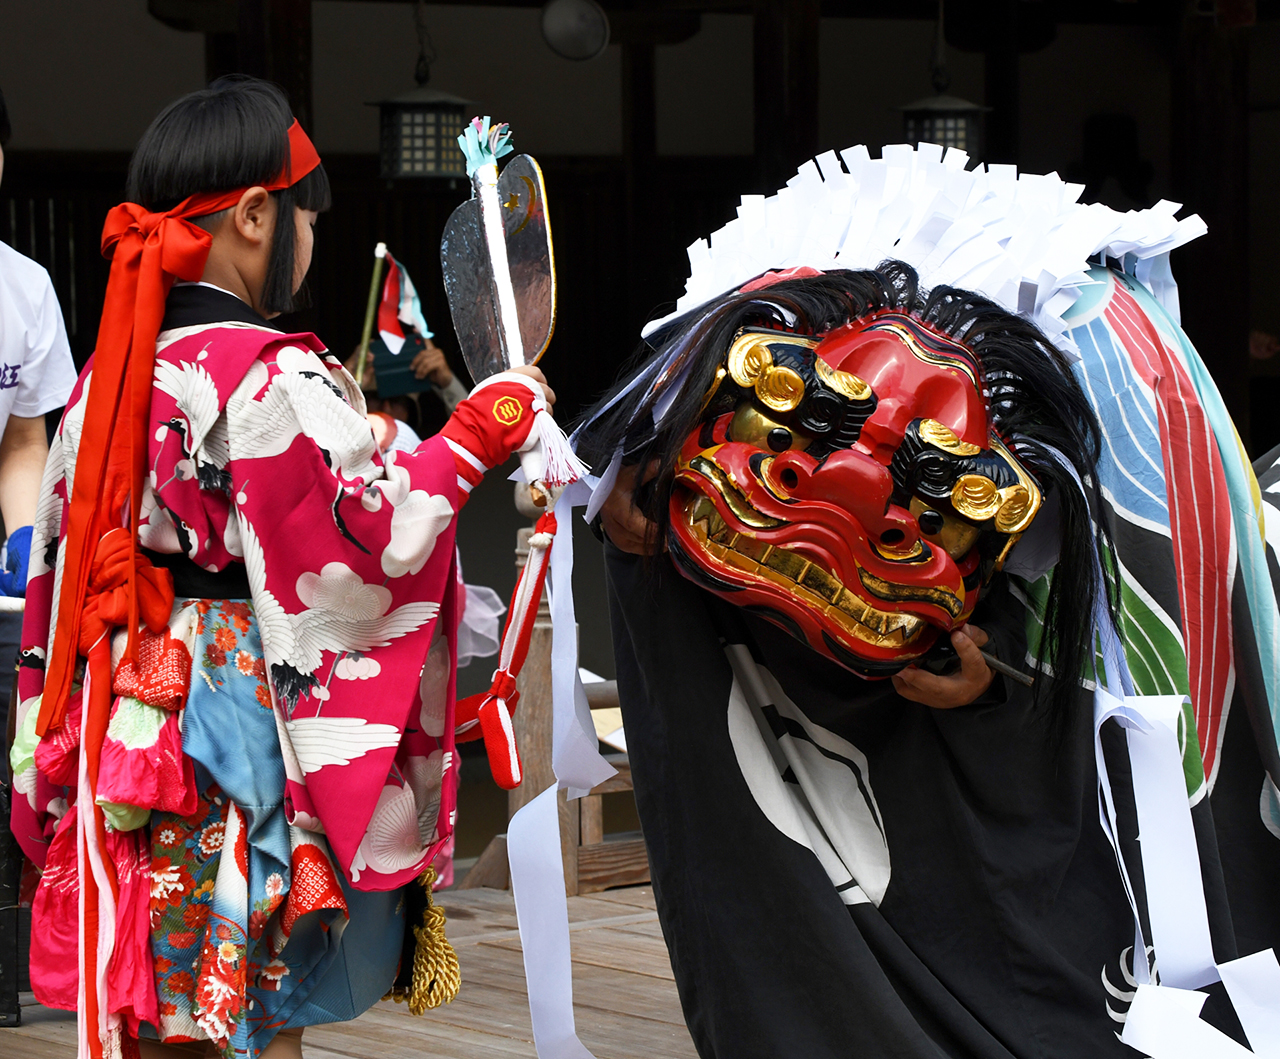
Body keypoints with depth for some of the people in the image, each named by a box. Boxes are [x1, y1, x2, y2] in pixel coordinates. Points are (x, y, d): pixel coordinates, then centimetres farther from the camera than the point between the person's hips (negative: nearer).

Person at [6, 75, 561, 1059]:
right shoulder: (277, 379, -16)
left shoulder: (112, 376, 6)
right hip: (248, 728, -7)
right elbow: (372, 538, -16)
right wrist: (475, 435, -6)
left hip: (129, 733, 7)